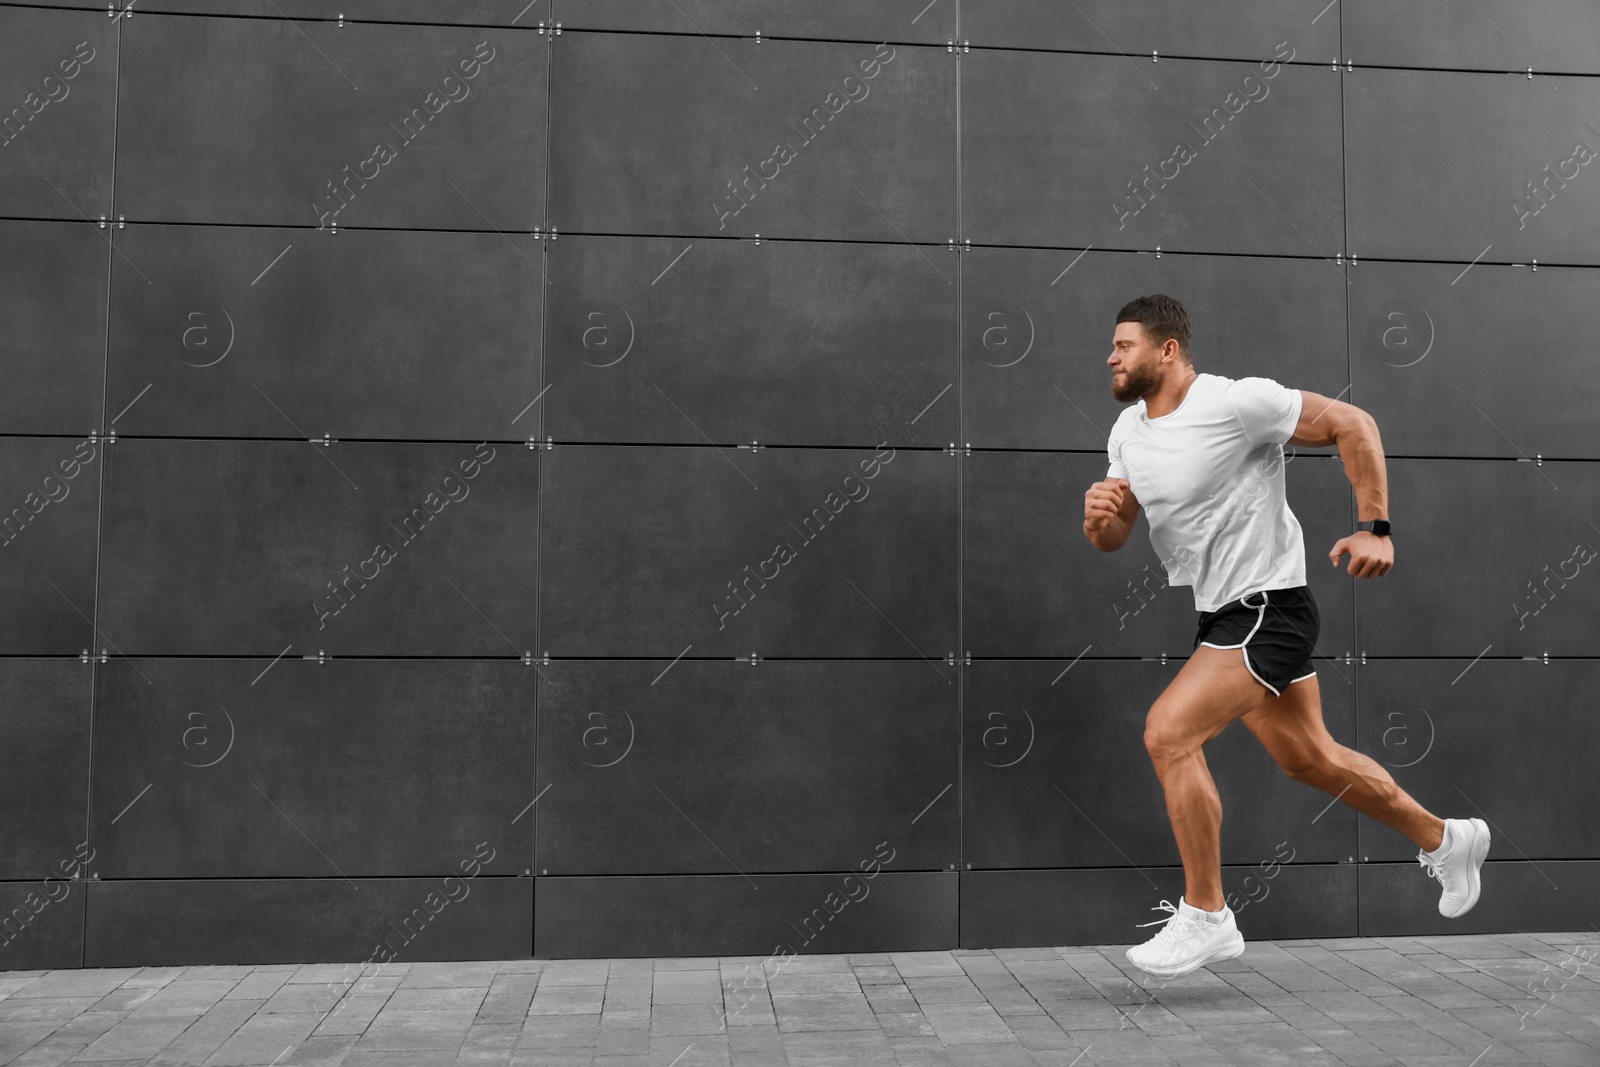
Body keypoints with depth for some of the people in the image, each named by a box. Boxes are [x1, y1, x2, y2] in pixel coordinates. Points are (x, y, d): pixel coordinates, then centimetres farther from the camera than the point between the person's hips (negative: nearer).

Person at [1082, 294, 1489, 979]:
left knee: (1167, 734, -19)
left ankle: (1205, 916, -5)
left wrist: (1374, 529, -16)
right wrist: (1099, 514, -15)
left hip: (1269, 609, -8)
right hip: (1222, 615, 8)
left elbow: (1352, 424, -11)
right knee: (1310, 760, 19)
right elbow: (1110, 539, 9)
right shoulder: (1128, 431, 6)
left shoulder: (1238, 401, -17)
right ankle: (1444, 840, 42)